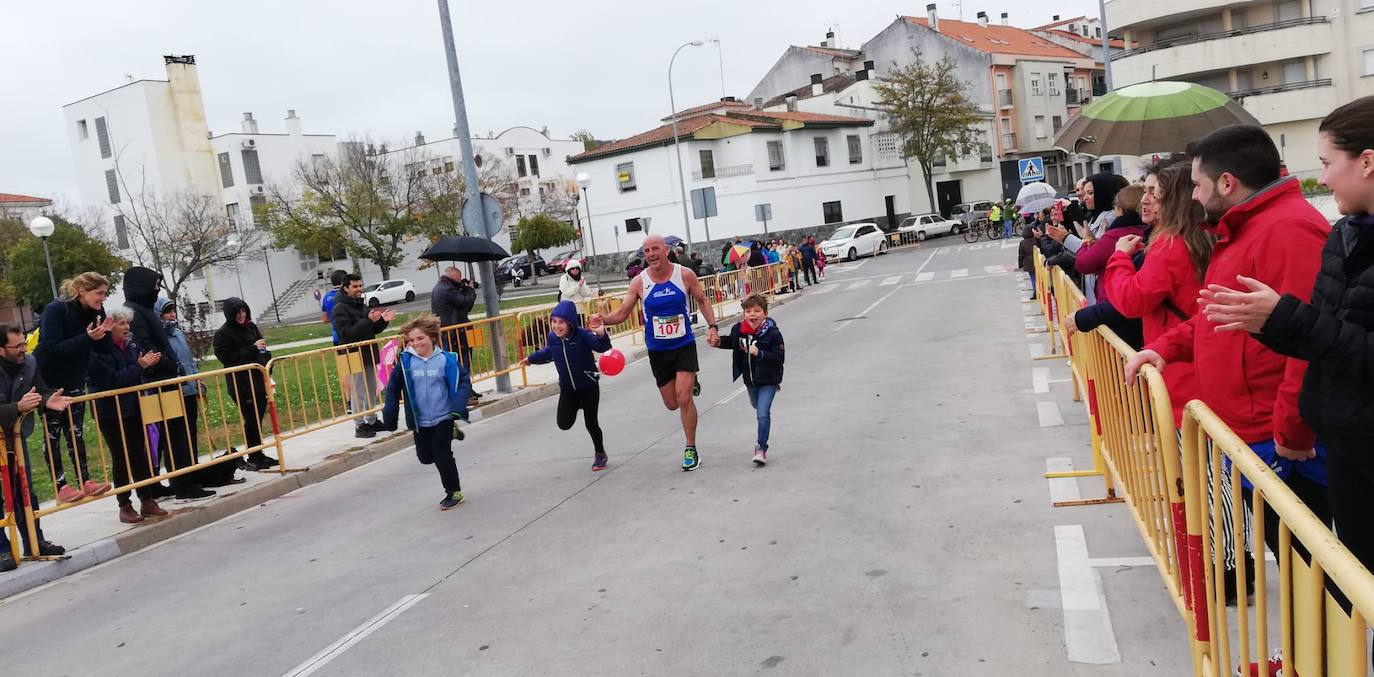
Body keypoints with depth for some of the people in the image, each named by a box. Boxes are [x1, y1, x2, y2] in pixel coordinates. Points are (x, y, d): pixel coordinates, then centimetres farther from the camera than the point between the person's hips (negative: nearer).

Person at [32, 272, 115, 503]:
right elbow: (53, 348, -27)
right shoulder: (56, 309, -21)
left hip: (74, 381, 6)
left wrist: (103, 334, -23)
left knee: (76, 432, 8)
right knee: (53, 434, -1)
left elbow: (103, 349, -2)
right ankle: (61, 487, 0)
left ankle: (85, 481, 9)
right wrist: (87, 338, -38)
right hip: (48, 381, -6)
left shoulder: (95, 312, -3)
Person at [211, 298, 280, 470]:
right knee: (251, 420, -5)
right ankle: (253, 458, 5)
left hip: (259, 380, 6)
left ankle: (259, 455, 19)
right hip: (242, 384, -6)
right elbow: (227, 358, -14)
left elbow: (263, 349, 23)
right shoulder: (222, 334, -6)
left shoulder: (251, 327, 12)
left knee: (258, 419, 10)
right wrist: (253, 349, -17)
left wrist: (264, 350, 0)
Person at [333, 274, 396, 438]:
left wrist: (383, 321, -2)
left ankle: (372, 421, 25)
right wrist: (368, 321, -28)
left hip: (369, 355, 8)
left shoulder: (362, 306, 14)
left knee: (372, 392, 15)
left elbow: (374, 330, 18)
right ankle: (360, 426, 4)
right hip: (354, 357, -8)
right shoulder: (340, 309, -10)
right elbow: (347, 332, -22)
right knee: (358, 393, -3)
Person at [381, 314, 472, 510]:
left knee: (442, 455, -1)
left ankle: (454, 492, 19)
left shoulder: (446, 359, -13)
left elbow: (464, 381, -6)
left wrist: (458, 405, -21)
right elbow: (393, 388, 2)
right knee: (425, 457, 15)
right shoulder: (405, 362, -7)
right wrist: (389, 416, -2)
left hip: (443, 417, -3)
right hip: (419, 421, 3)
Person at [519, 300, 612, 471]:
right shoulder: (552, 337, -6)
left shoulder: (583, 335, -23)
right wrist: (531, 359, 31)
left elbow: (603, 346, -38)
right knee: (564, 424, -3)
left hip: (589, 387, -4)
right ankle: (577, 407, 33)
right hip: (567, 389, 4)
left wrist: (601, 334, -59)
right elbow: (548, 353, 17)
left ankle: (600, 454, 27)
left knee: (591, 423, 2)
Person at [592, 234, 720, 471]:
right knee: (672, 404, 12)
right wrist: (603, 319, -26)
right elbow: (622, 313, -5)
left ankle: (691, 450, 2)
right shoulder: (639, 282, -8)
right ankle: (690, 382, 50)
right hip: (657, 351, 2)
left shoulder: (685, 275, -9)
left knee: (684, 398, -15)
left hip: (684, 345, -2)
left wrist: (712, 326, -7)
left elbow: (702, 300, 5)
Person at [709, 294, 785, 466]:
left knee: (763, 413, -14)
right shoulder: (738, 329, -7)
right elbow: (732, 342, 17)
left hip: (768, 380, -6)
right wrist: (719, 342, -1)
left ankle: (761, 447, -2)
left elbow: (780, 357, -26)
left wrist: (760, 354, -37)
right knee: (756, 406, 28)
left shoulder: (772, 333, -22)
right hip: (750, 380, 6)